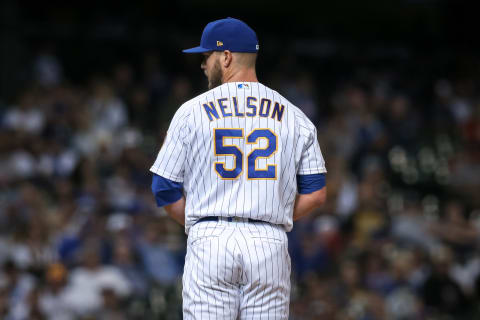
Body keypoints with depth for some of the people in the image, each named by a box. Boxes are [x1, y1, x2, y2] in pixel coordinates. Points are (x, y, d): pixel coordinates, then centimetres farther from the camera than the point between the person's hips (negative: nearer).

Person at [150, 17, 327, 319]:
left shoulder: (192, 111, 3)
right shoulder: (294, 116, 9)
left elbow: (166, 189, 3)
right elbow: (316, 193, 5)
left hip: (210, 243, -2)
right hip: (271, 246, 2)